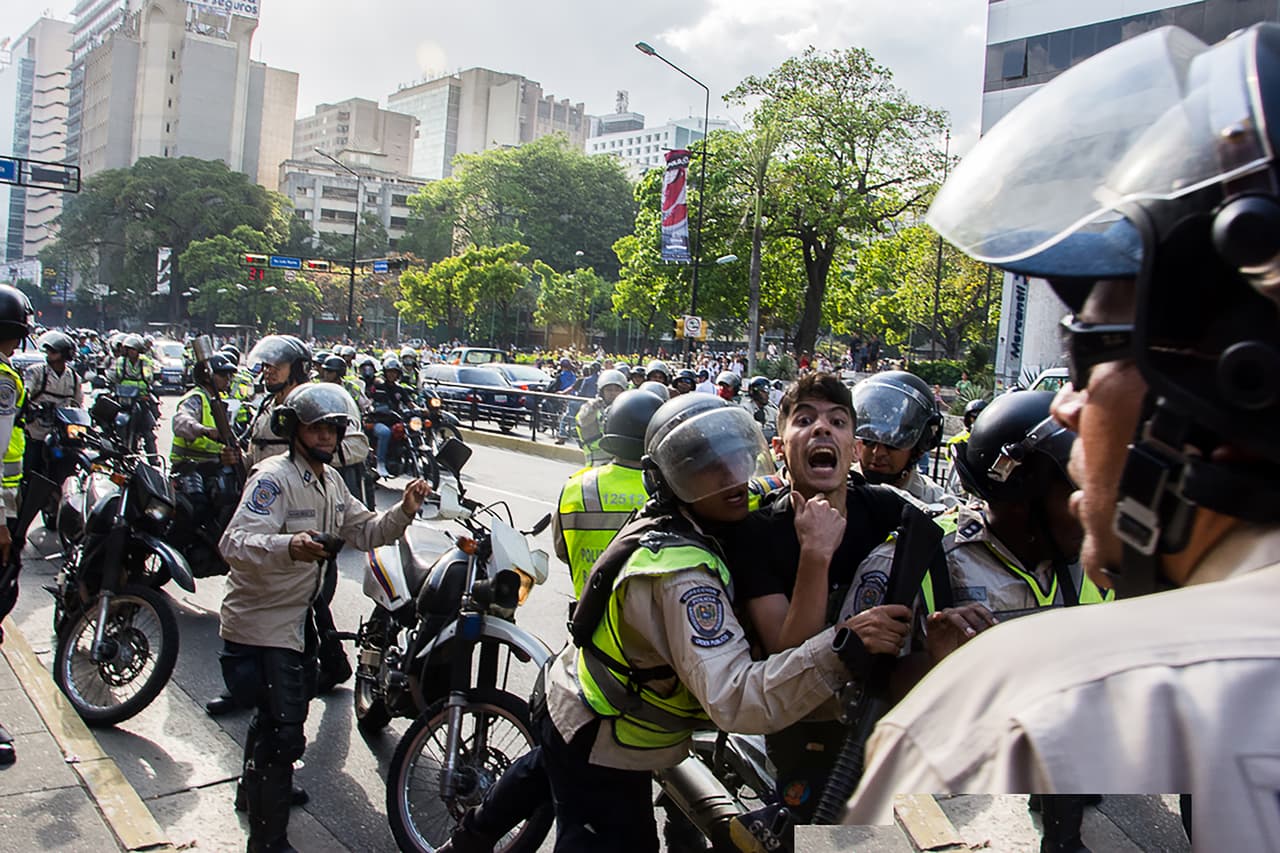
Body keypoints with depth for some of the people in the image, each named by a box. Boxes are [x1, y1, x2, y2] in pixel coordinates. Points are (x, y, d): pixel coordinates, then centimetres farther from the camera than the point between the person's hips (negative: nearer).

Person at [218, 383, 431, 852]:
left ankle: (259, 788, 53)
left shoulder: (330, 480, 7)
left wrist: (403, 511, -12)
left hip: (296, 618, 10)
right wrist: (288, 546, -55)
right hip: (262, 624, -10)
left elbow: (365, 532, 7)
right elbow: (234, 543, -35)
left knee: (276, 715, 29)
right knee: (283, 732, -7)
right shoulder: (274, 478, -23)